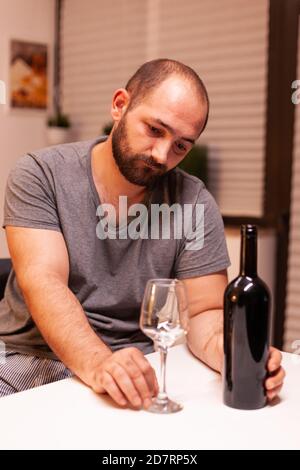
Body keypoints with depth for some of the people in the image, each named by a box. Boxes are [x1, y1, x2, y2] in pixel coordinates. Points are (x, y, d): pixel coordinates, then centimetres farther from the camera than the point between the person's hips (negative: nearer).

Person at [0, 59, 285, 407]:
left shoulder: (194, 204, 1)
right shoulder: (40, 175, -3)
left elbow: (203, 311, 1)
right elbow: (43, 281, -14)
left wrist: (227, 350, -22)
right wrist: (97, 364, -31)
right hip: (32, 357, 0)